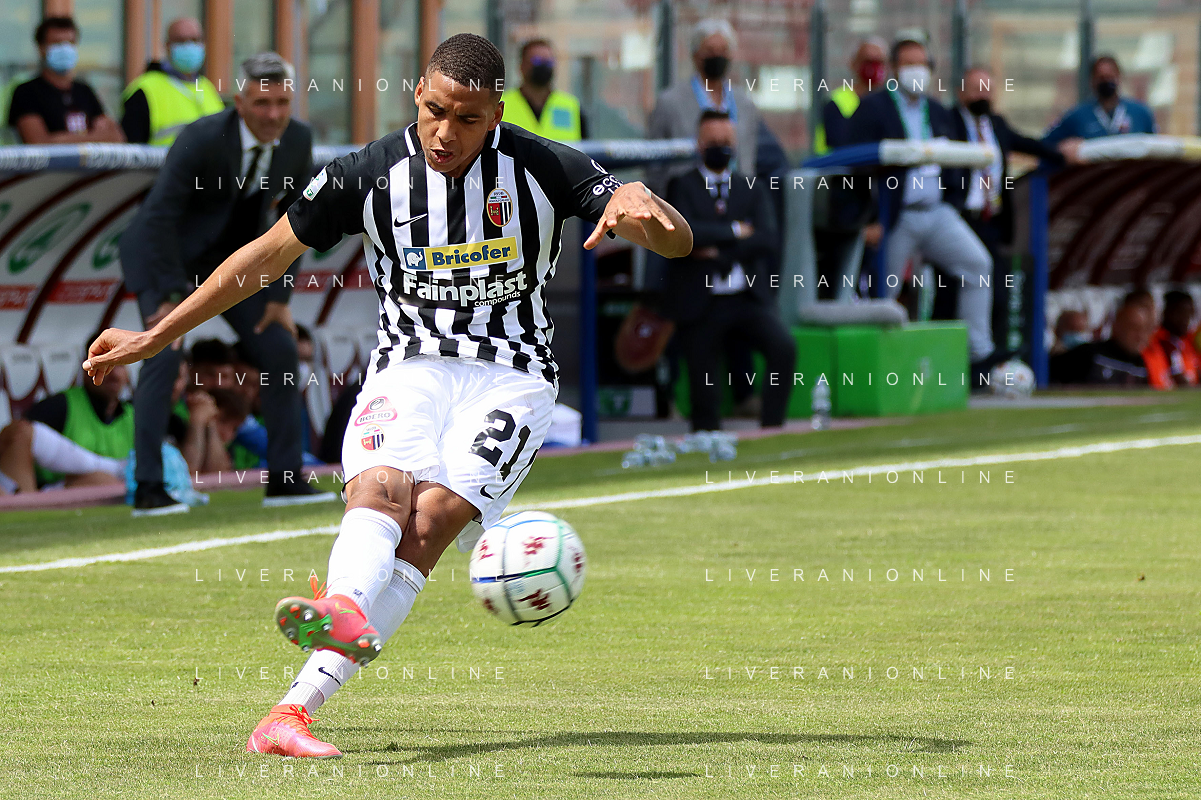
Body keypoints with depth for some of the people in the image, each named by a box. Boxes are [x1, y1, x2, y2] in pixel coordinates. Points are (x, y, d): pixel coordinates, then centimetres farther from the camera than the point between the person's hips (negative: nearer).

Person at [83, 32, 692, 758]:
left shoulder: (542, 168, -5)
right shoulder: (371, 175, -2)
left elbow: (681, 242, -6)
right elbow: (267, 256, 10)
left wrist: (642, 208, -32)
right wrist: (154, 338, 12)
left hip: (511, 375, -2)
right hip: (411, 365, 2)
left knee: (432, 517, -26)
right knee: (381, 488, -30)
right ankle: (348, 614, -63)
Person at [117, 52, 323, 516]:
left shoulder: (297, 139, -12)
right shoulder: (203, 140, -30)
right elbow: (160, 215, -27)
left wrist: (279, 295, -3)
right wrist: (173, 296, -26)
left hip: (233, 257, 6)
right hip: (166, 251, -6)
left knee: (280, 350, 0)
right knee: (163, 353, -22)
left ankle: (284, 480, 10)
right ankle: (148, 489, -22)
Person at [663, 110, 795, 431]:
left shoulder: (752, 190, 12)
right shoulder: (682, 187, 4)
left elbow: (766, 239, -4)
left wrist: (717, 252, -12)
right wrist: (734, 231, -8)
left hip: (748, 299, 2)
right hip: (701, 305, -2)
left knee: (784, 348, -24)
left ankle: (771, 429, -15)